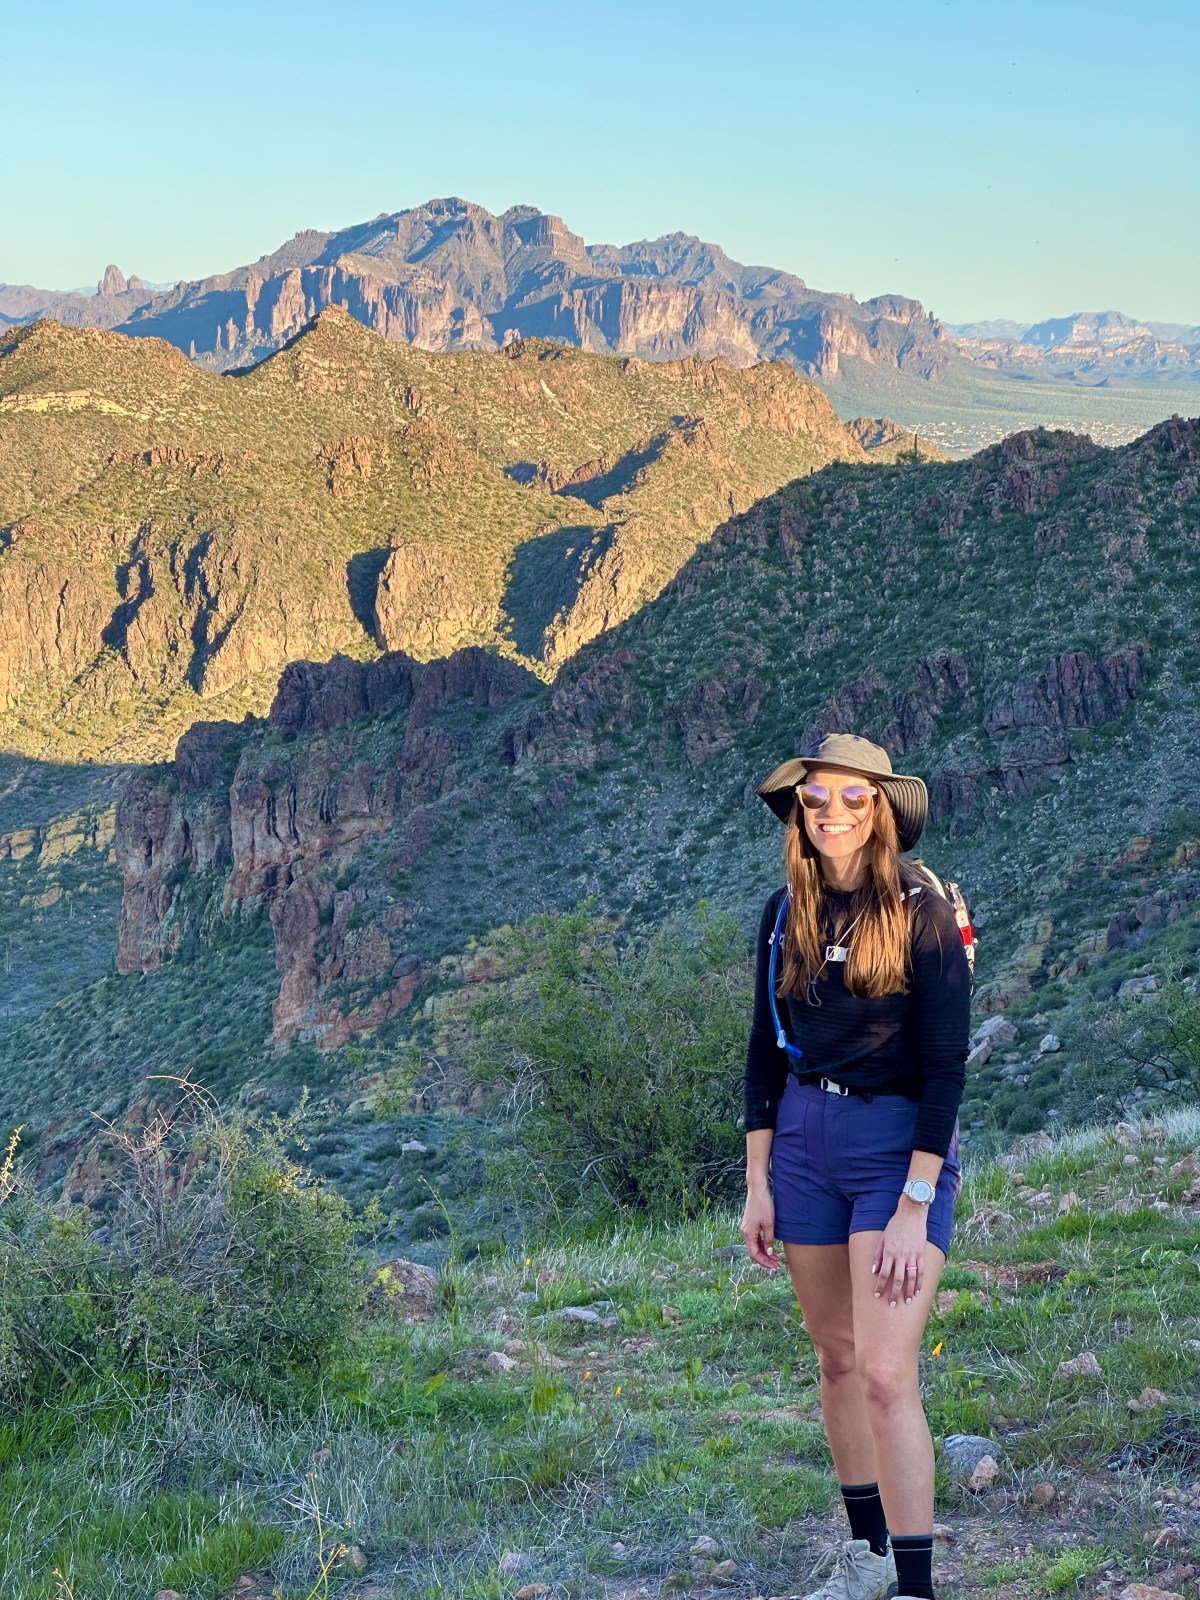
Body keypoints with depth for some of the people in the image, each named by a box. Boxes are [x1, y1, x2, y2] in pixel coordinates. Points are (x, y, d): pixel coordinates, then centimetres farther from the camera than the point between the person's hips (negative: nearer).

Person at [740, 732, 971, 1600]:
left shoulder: (923, 914, -11)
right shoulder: (787, 914, 5)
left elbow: (946, 1065, -13)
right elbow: (766, 1050, 10)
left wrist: (914, 1206, -17)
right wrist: (758, 1186, 7)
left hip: (900, 1144, -5)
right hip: (804, 1138, 6)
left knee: (885, 1372, -13)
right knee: (837, 1358, 14)